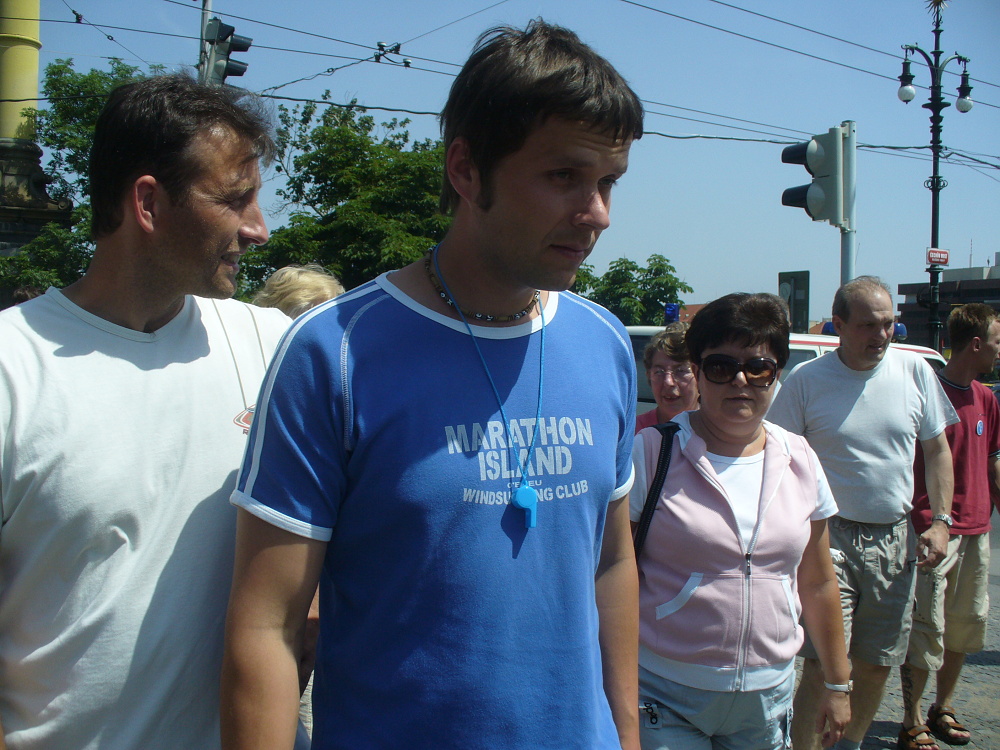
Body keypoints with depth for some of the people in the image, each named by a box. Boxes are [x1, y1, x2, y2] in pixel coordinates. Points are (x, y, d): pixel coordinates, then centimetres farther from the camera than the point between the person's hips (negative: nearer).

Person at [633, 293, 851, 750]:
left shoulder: (800, 461, 4)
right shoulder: (650, 454, -10)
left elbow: (818, 584, 13)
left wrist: (838, 684, 16)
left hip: (768, 695, 4)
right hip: (666, 697, -4)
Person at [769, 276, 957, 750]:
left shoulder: (915, 371, 2)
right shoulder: (806, 381, -8)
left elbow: (937, 451, 10)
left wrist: (940, 522, 0)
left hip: (895, 541, 4)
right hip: (830, 538, -4)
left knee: (876, 665, 14)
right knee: (822, 667, -10)